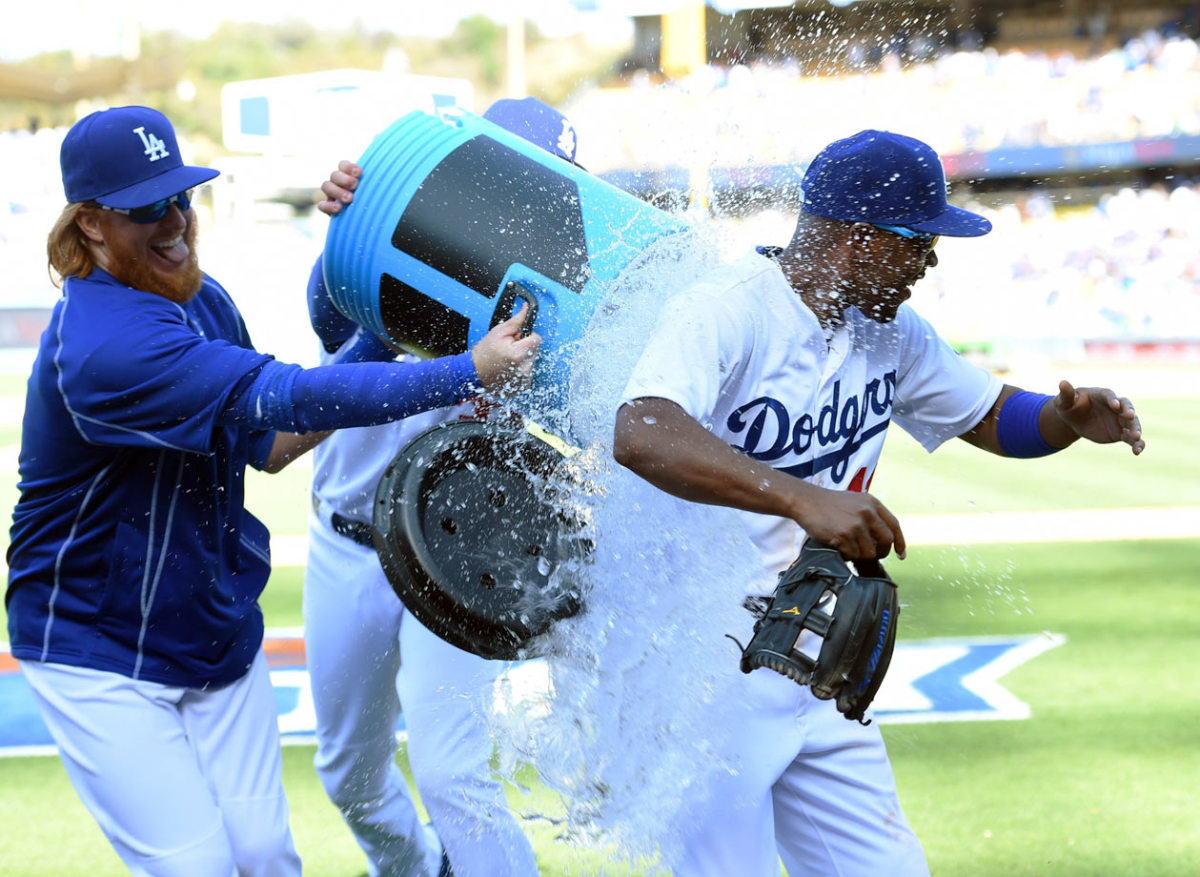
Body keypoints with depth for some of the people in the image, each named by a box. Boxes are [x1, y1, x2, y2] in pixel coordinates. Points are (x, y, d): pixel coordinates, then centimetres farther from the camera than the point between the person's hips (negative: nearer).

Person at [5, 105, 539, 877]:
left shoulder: (203, 300, 2)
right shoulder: (103, 346, -28)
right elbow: (283, 400, -33)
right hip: (101, 654, -7)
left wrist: (382, 345, 1)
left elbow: (265, 443, 13)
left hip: (217, 632, 7)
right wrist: (470, 374, -31)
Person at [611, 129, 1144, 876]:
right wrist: (803, 498, -47)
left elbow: (993, 418, 18)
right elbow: (639, 436, -37)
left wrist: (1072, 418, -5)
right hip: (704, 668, -8)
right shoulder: (725, 313, -19)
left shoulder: (890, 331, 7)